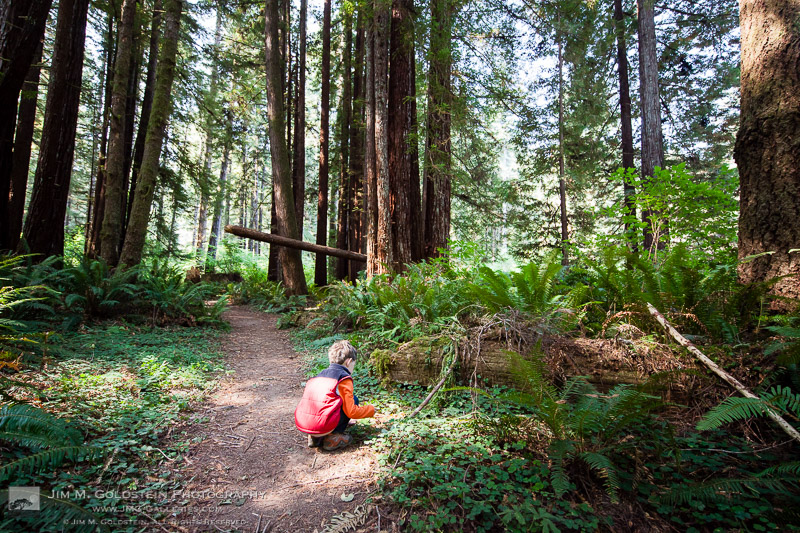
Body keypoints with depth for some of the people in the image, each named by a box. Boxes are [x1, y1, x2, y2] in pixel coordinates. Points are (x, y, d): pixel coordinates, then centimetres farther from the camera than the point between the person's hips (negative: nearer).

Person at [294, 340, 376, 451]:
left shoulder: (321, 374, 23)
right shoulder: (344, 378, 0)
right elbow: (351, 412, -4)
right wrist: (371, 410, 16)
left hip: (301, 424, 8)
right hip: (322, 426, -7)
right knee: (353, 399, 9)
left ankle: (315, 437, 15)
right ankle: (333, 437, 2)